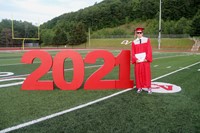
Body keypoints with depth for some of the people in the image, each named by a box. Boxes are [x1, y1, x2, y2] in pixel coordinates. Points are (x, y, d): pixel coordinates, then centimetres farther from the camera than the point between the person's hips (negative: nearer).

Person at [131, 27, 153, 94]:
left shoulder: (147, 40, 3)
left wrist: (147, 58, -12)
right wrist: (135, 59, -9)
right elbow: (133, 52, 4)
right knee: (138, 74, 3)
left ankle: (149, 88, 8)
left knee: (147, 74, 1)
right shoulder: (134, 42, 6)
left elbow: (149, 50, -2)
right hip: (138, 61, 2)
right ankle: (139, 87, 14)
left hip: (145, 60, -1)